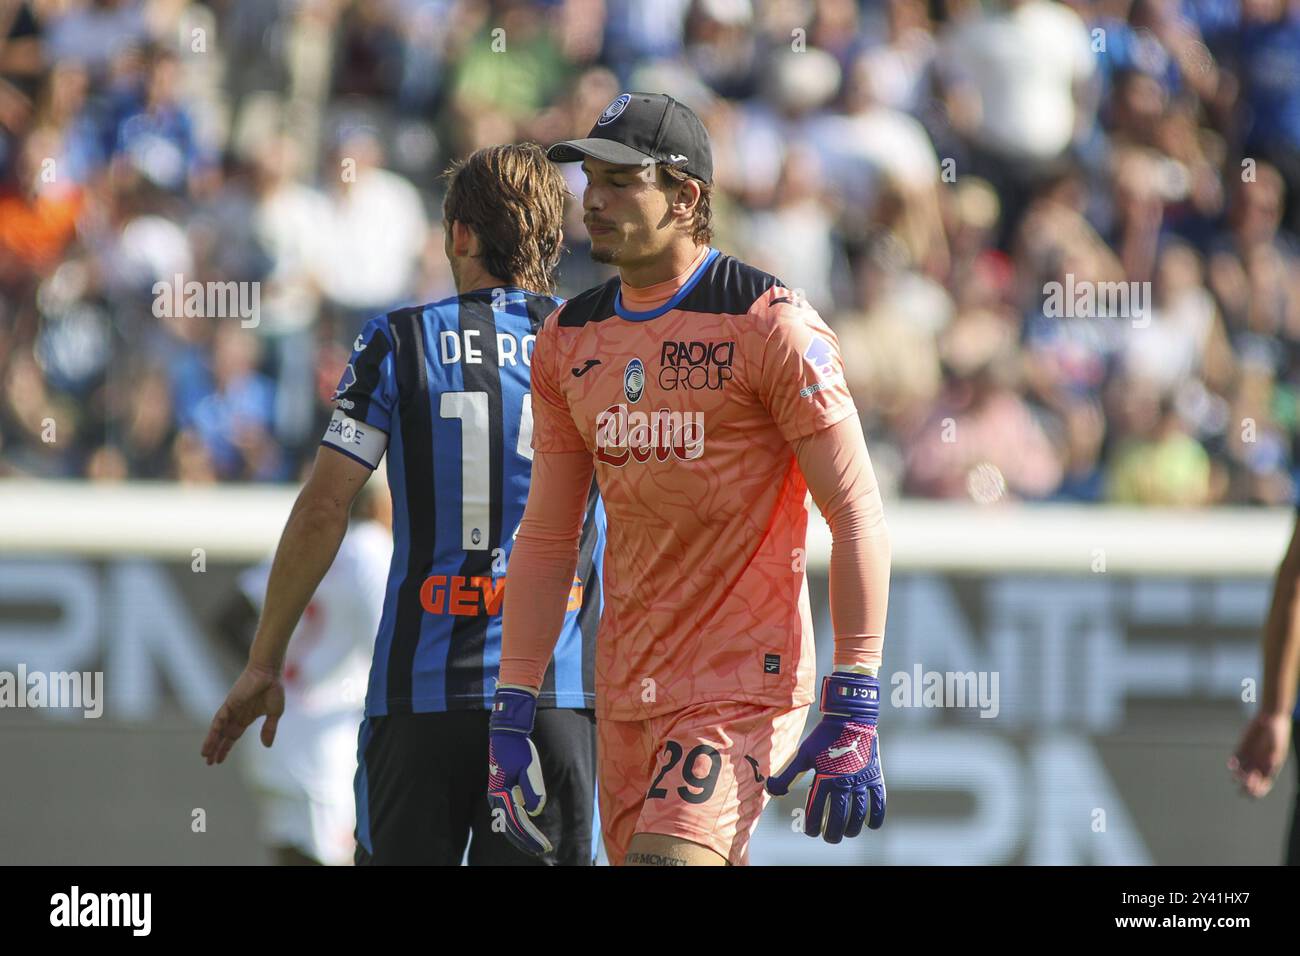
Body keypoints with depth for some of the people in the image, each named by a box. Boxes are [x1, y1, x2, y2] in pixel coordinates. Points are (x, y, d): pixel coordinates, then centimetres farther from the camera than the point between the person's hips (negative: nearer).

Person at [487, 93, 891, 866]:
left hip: (746, 681, -6)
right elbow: (548, 536, 16)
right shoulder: (569, 339, 10)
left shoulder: (770, 325, -9)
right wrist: (512, 714, 10)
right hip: (627, 688, 7)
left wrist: (854, 716, -16)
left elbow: (859, 517, -10)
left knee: (668, 859, -22)